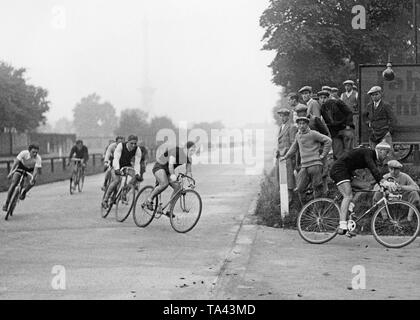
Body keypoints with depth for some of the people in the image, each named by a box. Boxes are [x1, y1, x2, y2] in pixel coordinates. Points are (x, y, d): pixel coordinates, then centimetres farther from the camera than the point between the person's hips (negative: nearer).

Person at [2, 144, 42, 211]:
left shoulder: (38, 159, -32)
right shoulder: (24, 153, -33)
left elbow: (36, 170, -37)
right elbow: (16, 162, -34)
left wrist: (33, 179, -51)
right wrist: (11, 172, -44)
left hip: (31, 169, 1)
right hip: (22, 166, -1)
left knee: (33, 181, -28)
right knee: (14, 183, -13)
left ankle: (24, 192, 3)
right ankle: (6, 203, -3)